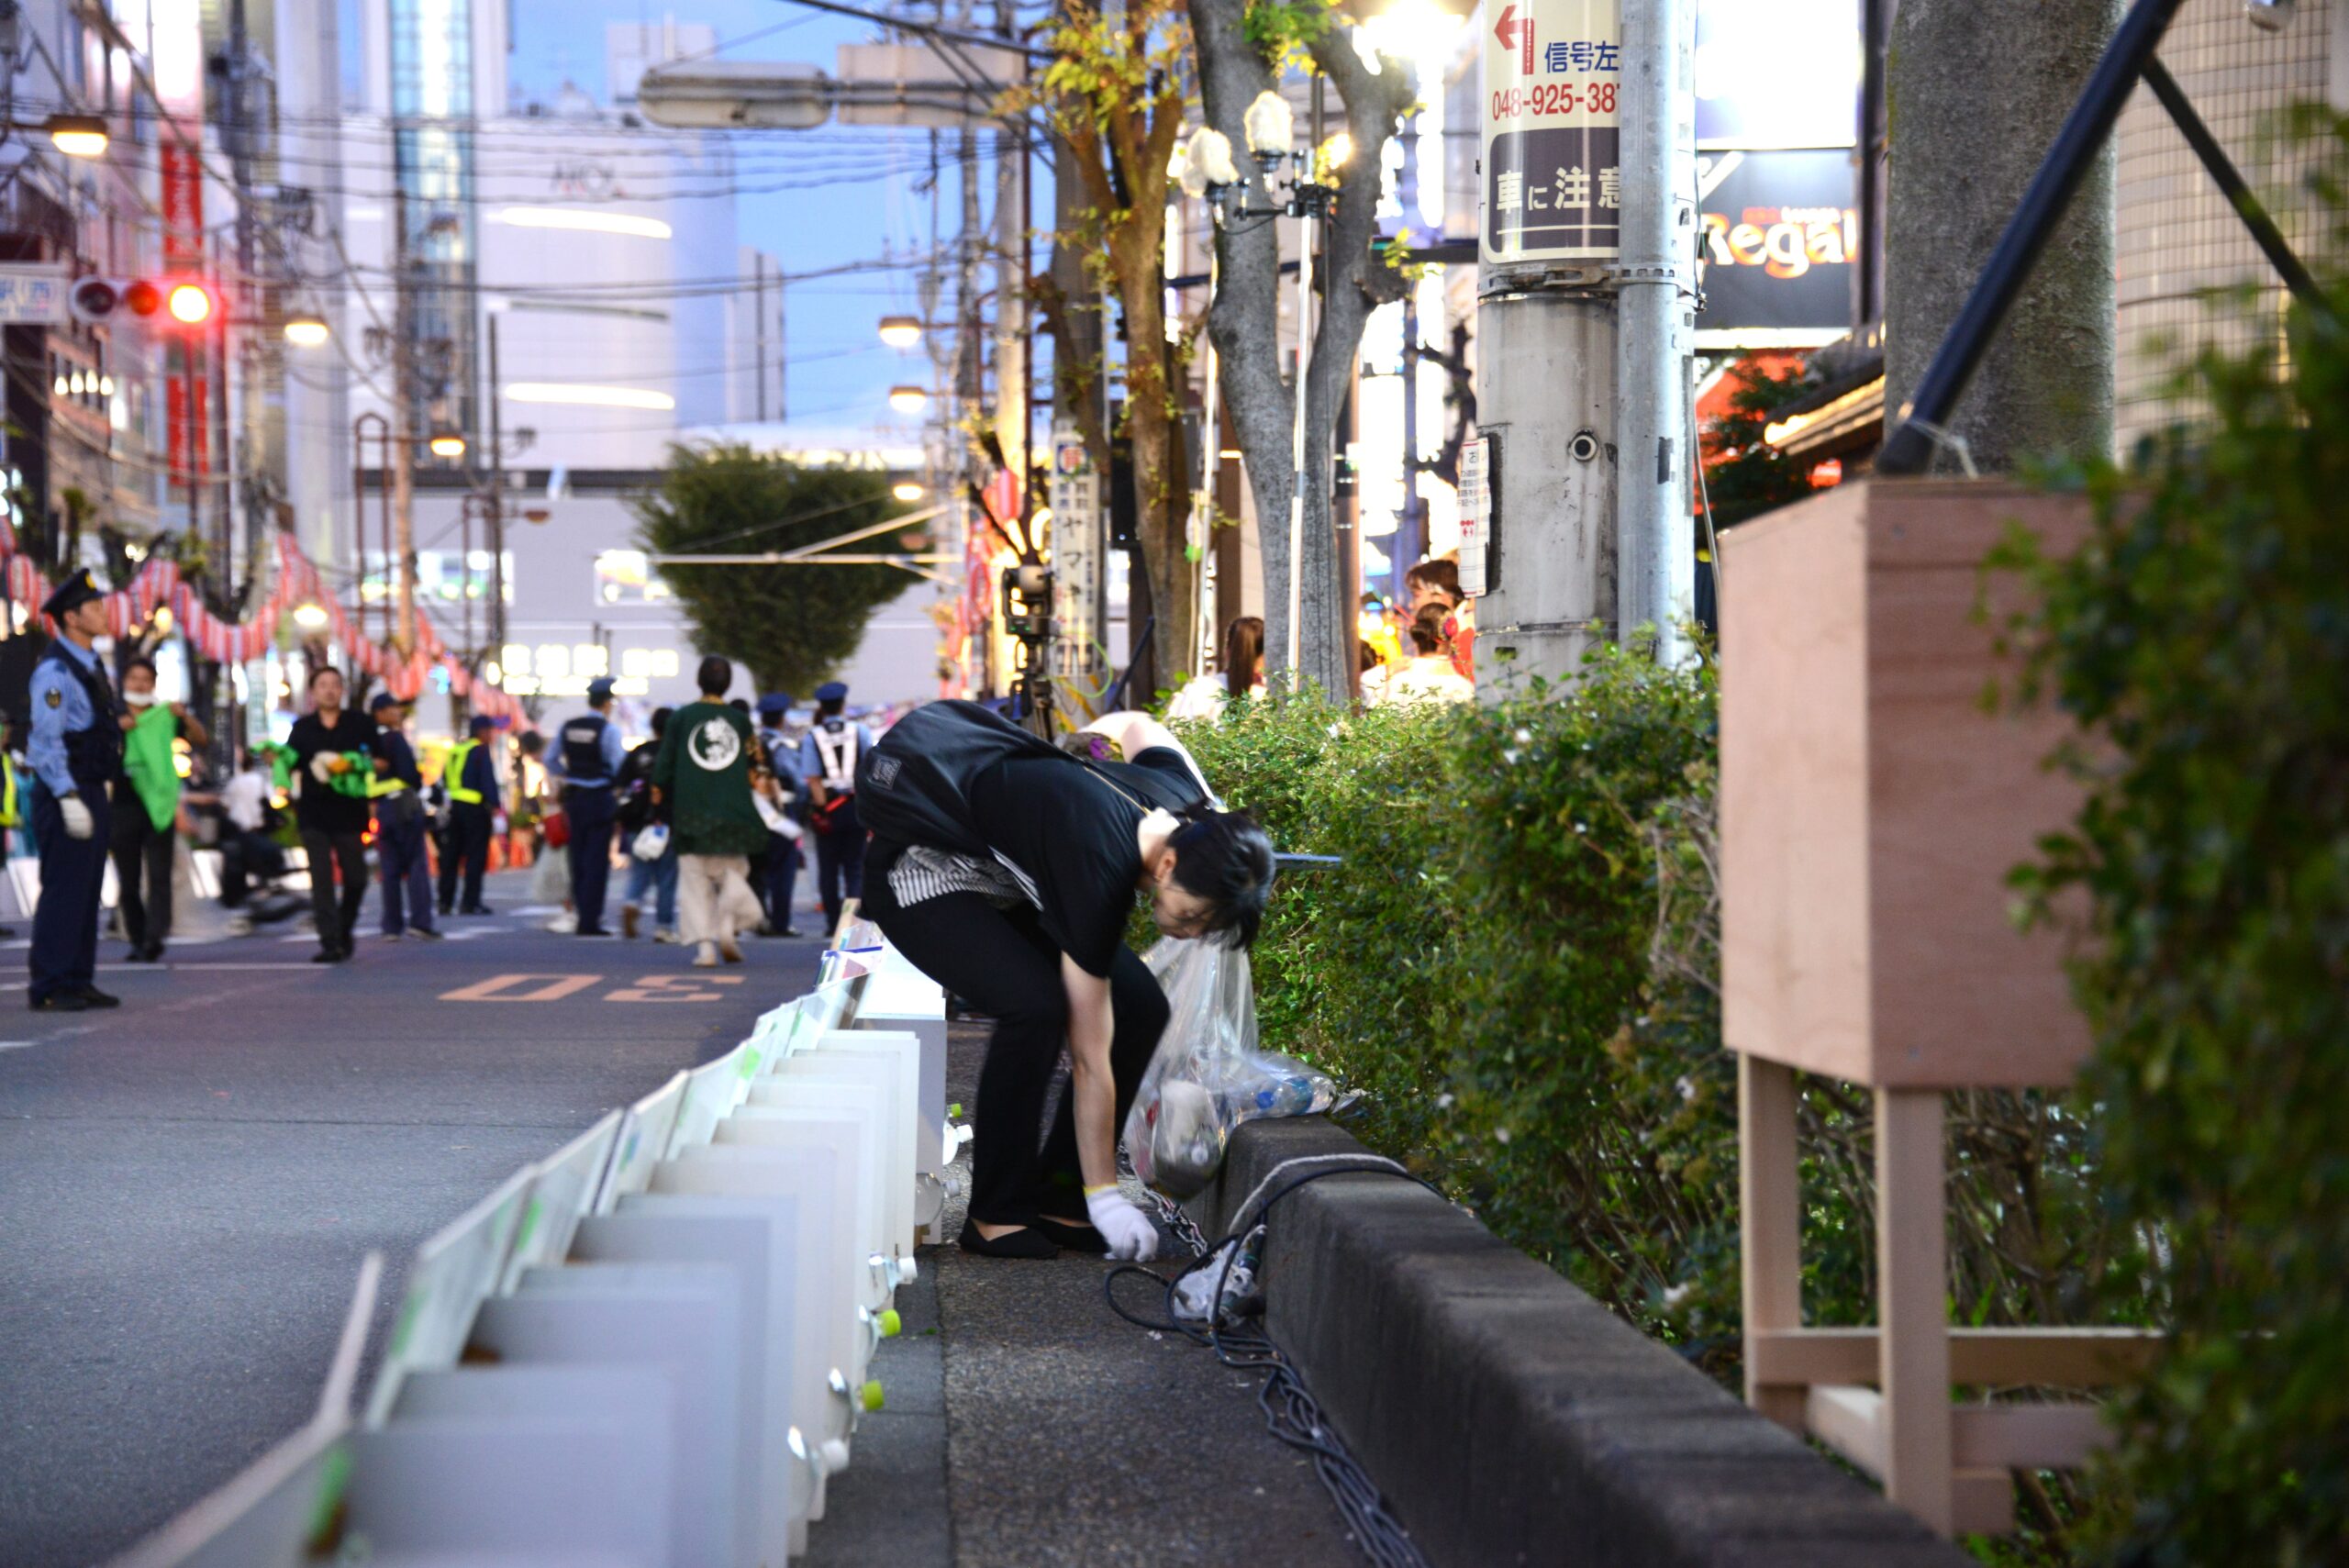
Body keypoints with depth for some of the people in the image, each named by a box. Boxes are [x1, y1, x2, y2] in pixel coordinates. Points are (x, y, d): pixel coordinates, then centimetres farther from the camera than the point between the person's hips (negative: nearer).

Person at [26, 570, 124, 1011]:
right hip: (65, 794, -9)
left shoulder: (91, 665, 15)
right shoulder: (55, 670, -14)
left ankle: (78, 982, 18)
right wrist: (69, 800, -22)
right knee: (63, 890, -8)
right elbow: (48, 741, -19)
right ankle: (48, 989, -6)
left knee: (86, 892, 12)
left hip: (92, 792, 9)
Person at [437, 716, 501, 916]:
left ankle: (445, 901, 14)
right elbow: (488, 779, -16)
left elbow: (444, 778, 18)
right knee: (476, 855, -4)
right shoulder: (481, 751, -9)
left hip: (455, 807, 8)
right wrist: (494, 805, -16)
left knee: (452, 854, 12)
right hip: (475, 808, -8)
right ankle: (470, 903, -8)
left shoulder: (455, 750, 15)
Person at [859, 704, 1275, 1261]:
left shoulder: (1186, 798, -18)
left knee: (1141, 1006, -6)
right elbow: (1090, 1060, -33)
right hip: (925, 874, -9)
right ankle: (995, 1215, -18)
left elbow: (1139, 726, 8)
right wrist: (1105, 1196, -29)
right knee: (1035, 1006, -32)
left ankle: (1056, 1200, 2)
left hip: (1005, 879, 9)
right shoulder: (1099, 875, -38)